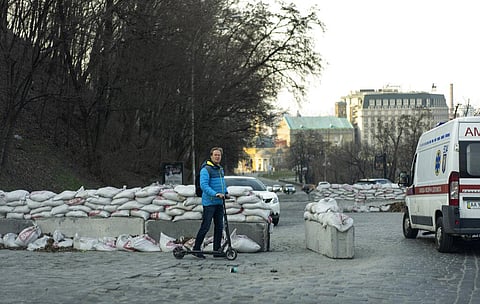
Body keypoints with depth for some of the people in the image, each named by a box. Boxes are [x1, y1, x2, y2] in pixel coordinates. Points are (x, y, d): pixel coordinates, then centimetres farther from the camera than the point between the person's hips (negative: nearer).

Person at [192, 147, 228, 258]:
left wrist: (226, 192, 12)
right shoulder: (206, 169, -11)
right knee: (205, 227, -6)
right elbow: (204, 185, -22)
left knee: (219, 227, 8)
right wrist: (216, 194, -31)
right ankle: (196, 249, 4)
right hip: (209, 202, -8)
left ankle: (217, 250, 14)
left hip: (219, 203, 8)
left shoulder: (220, 169, 16)